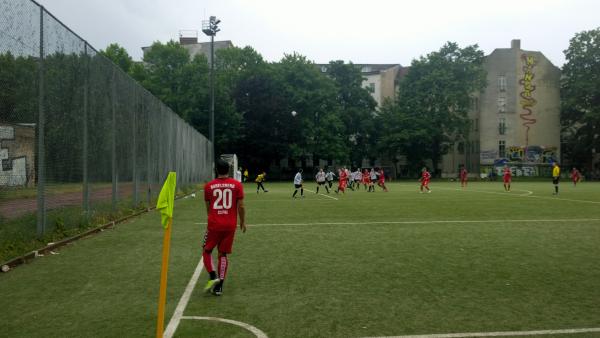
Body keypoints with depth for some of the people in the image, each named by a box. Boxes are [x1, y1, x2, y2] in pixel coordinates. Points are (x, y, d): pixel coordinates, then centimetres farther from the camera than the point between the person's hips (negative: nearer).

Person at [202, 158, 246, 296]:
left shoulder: (209, 186, 1)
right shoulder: (237, 185, -1)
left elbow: (207, 207, 12)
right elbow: (241, 206, -1)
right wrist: (243, 222, 13)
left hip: (214, 224, -1)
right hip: (230, 225, 1)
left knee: (207, 251, 16)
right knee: (223, 254, 10)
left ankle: (213, 276, -4)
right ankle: (219, 287, 9)